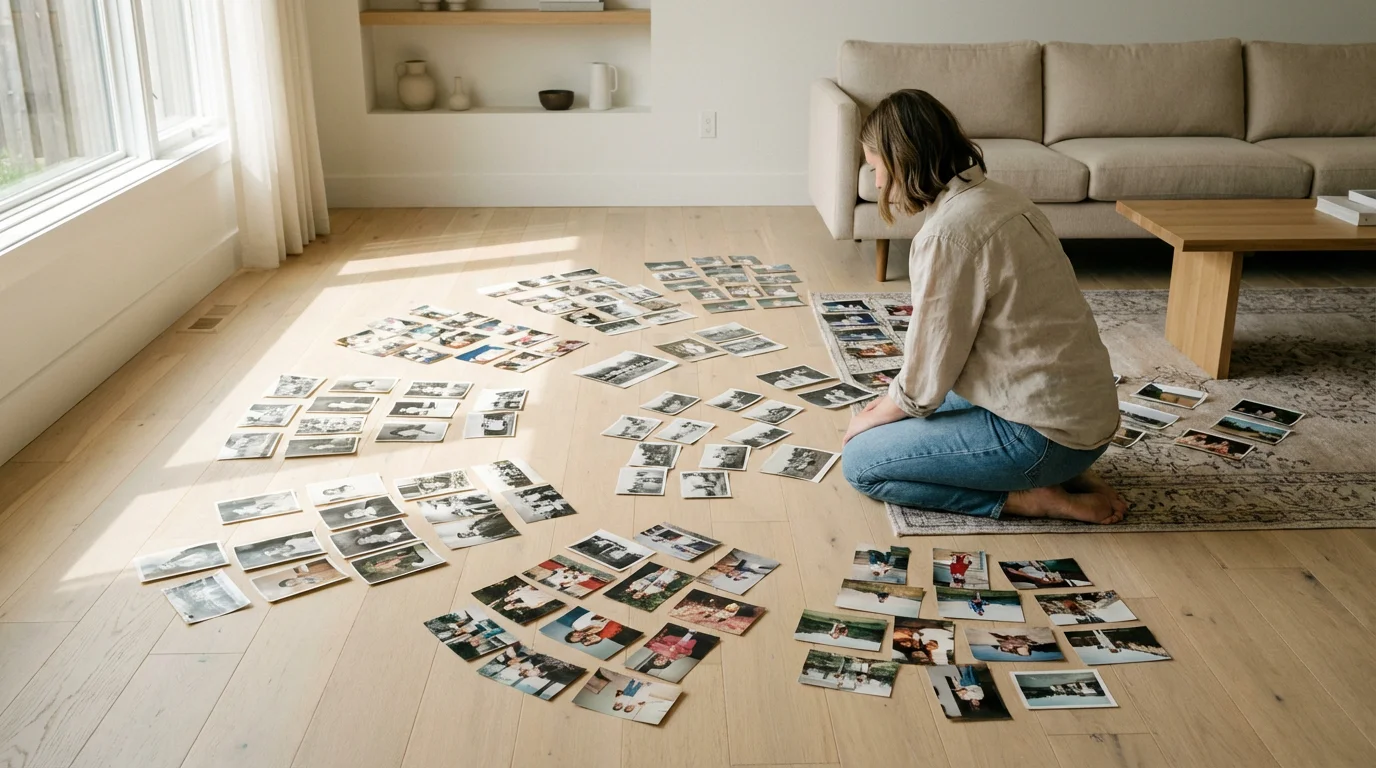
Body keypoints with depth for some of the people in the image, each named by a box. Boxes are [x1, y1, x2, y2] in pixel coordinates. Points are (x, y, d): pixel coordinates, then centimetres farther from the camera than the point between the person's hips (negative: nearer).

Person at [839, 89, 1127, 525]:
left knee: (861, 462, 1)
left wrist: (874, 418, 5)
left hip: (1047, 432, -9)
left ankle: (1031, 498, -2)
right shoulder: (998, 197, 7)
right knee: (905, 413, 25)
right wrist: (894, 403, 17)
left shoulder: (947, 233, -22)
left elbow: (923, 382, -15)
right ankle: (1057, 473, 13)